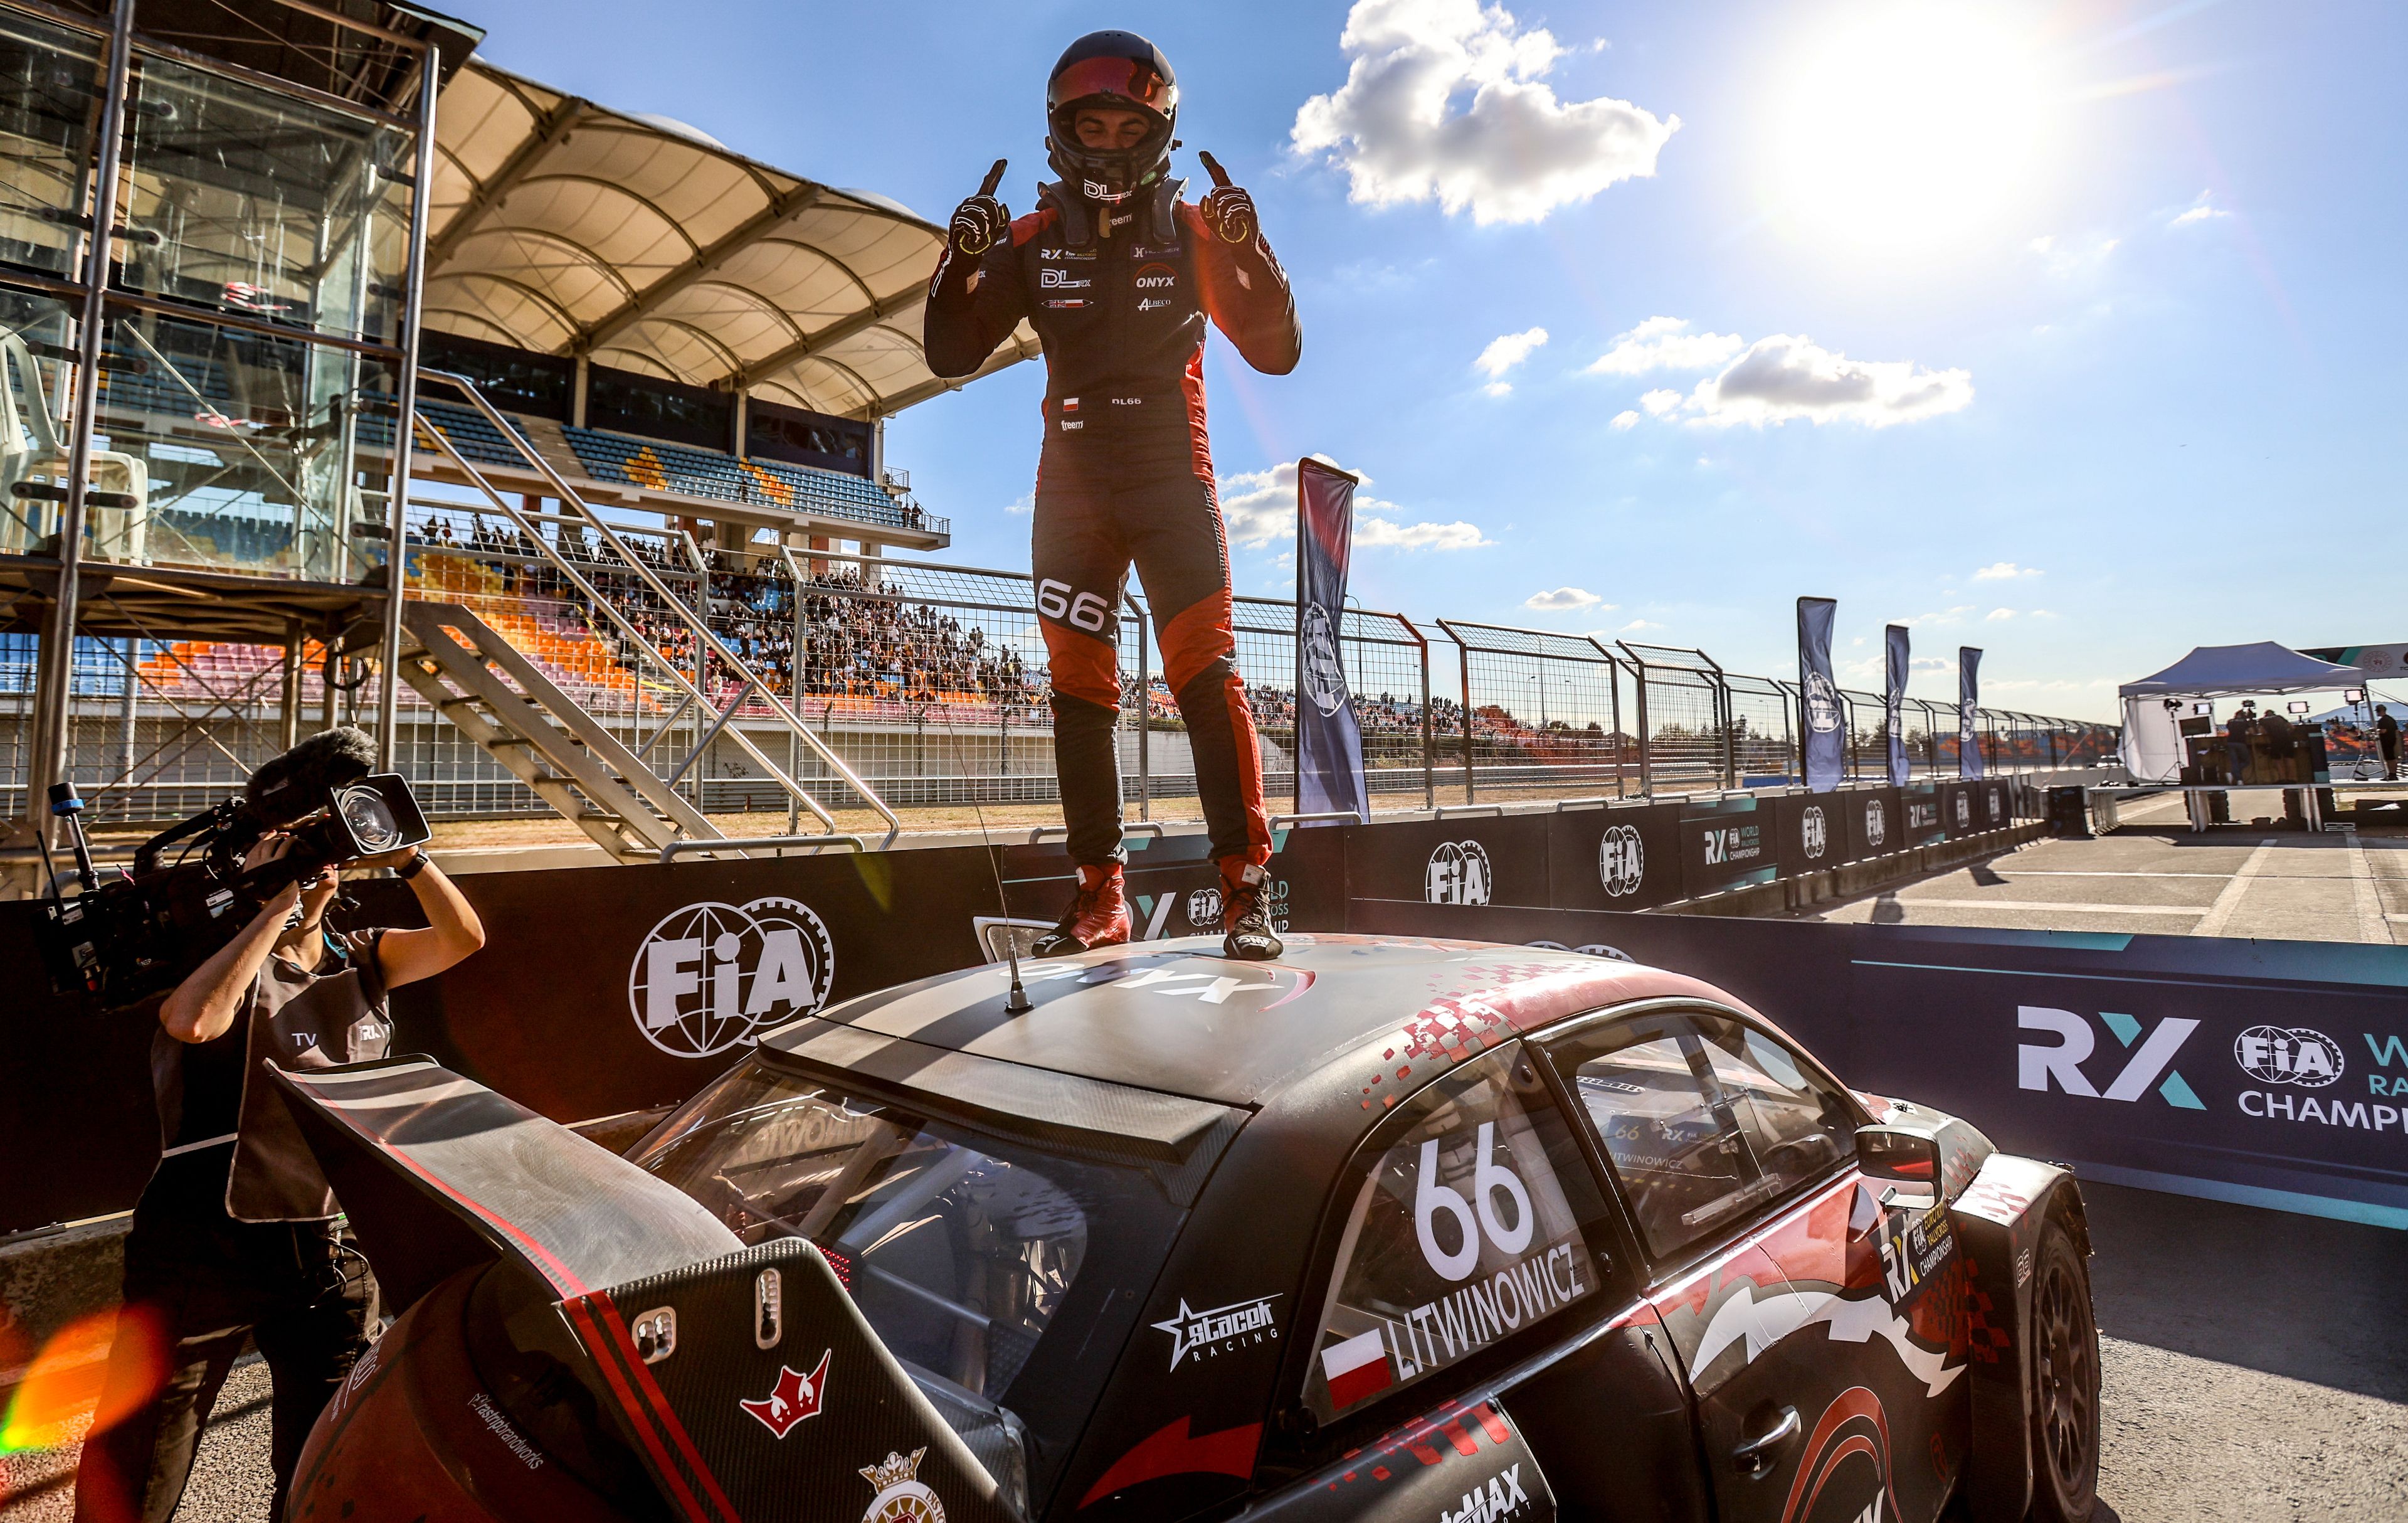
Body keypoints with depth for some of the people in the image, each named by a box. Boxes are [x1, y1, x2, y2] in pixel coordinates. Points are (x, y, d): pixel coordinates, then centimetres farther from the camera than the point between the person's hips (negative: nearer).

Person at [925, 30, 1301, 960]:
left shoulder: (1192, 232, 5)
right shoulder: (1033, 243, 10)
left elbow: (1276, 353, 1)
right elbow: (952, 356, 8)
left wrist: (1246, 251, -14)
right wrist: (961, 260, -8)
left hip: (1172, 476, -2)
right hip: (1071, 486, 3)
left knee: (1205, 673, -14)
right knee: (1080, 689, 0)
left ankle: (1246, 888, -11)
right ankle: (1100, 895, 7)